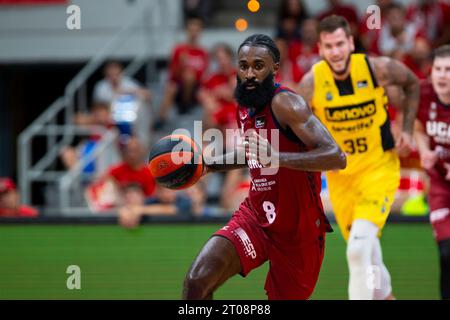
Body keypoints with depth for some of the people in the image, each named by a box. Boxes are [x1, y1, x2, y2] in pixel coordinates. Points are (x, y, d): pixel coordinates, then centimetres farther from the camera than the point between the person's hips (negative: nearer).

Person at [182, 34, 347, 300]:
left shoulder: (285, 103, -19)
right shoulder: (245, 108, 5)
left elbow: (336, 157, -31)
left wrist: (278, 158, -42)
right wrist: (208, 165, 17)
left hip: (298, 229, -5)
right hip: (255, 217, 5)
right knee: (197, 282, -18)